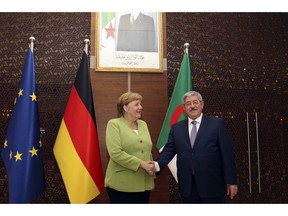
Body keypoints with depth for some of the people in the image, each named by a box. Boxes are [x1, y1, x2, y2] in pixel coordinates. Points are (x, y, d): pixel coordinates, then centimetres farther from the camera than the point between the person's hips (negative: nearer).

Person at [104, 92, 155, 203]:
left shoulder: (143, 124, 12)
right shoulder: (114, 124, -6)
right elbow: (115, 153, -17)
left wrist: (152, 168, 4)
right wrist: (141, 164, -18)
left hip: (144, 184, 6)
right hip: (121, 185, -6)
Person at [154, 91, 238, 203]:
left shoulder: (217, 124, -1)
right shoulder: (176, 128, 8)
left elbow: (227, 154, -3)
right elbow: (168, 150, 2)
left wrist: (231, 181, -6)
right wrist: (157, 164, -17)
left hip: (212, 185, -3)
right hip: (187, 187, 3)